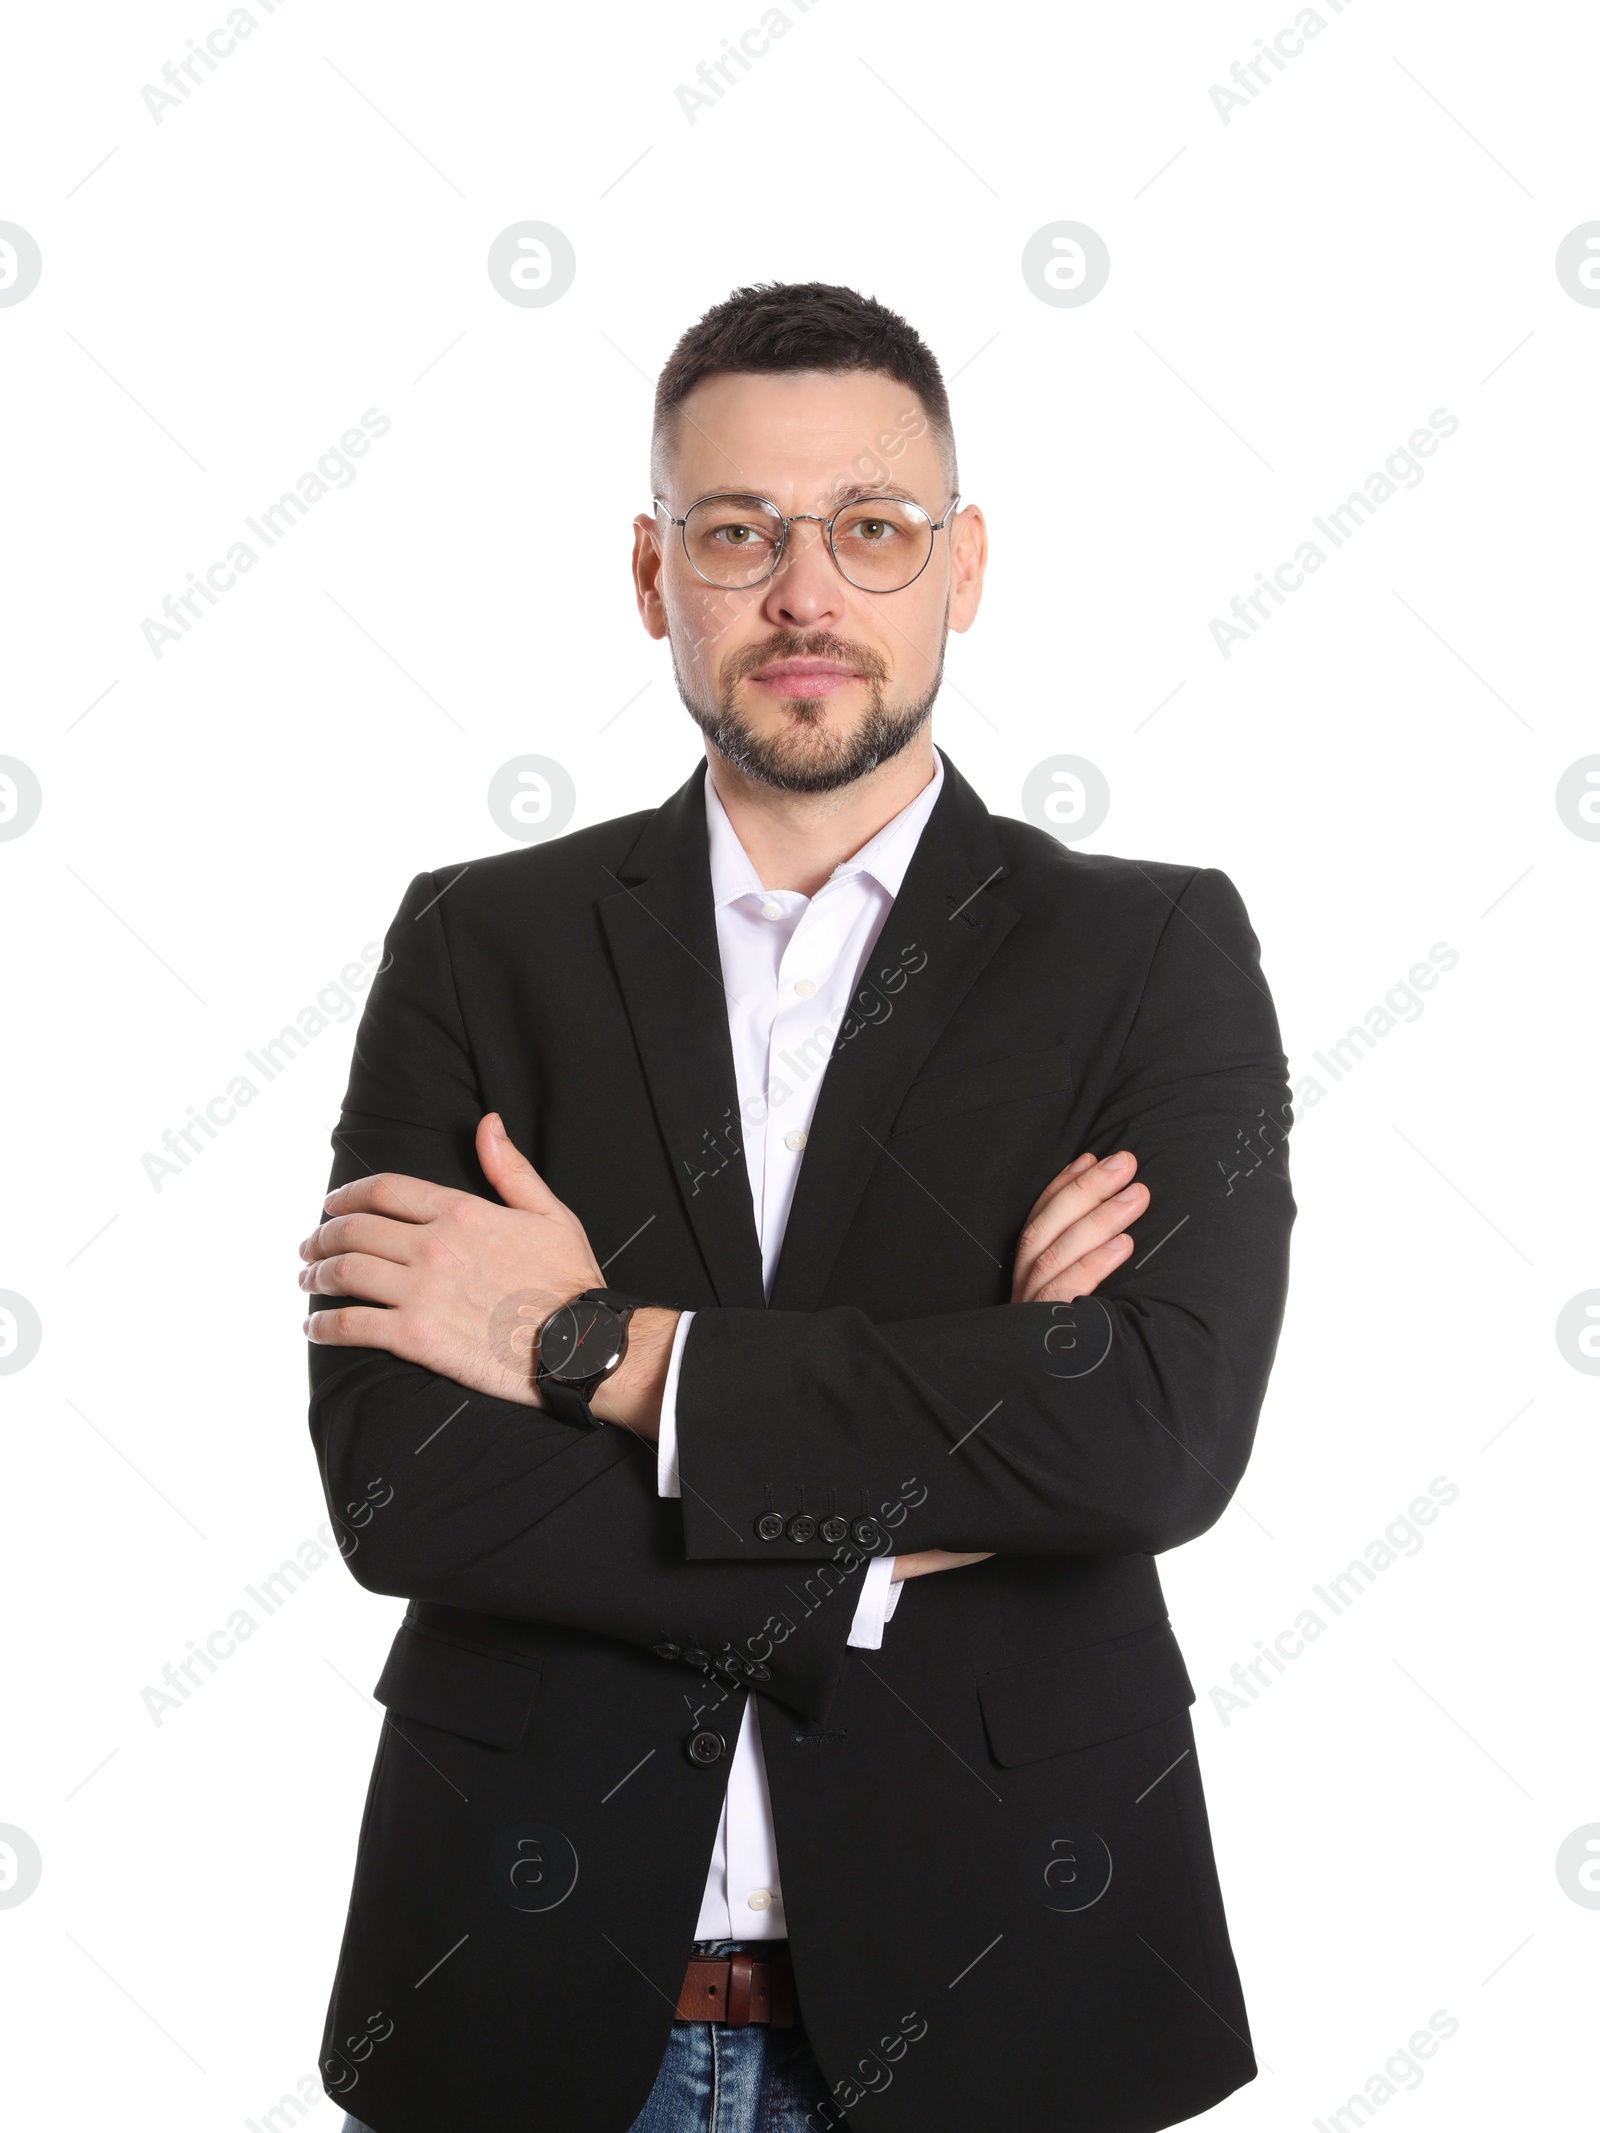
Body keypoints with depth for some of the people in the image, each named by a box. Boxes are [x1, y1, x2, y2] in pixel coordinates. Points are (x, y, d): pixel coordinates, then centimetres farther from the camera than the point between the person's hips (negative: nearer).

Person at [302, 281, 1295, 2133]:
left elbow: (1168, 1431, -17)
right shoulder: (478, 946, 1)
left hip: (983, 1982, 0)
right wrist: (906, 1534, -15)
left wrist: (603, 1349, -16)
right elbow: (392, 1475, -9)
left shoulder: (1156, 952, -2)